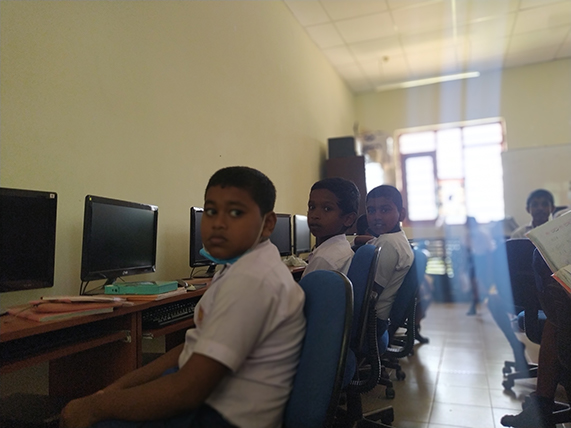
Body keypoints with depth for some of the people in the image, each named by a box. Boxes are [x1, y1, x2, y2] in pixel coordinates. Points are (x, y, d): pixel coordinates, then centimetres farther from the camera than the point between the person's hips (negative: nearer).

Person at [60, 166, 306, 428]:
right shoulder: (242, 268, 6)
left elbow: (187, 391, -25)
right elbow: (194, 348, 9)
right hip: (208, 399, 9)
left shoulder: (251, 279, -26)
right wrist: (119, 386, 4)